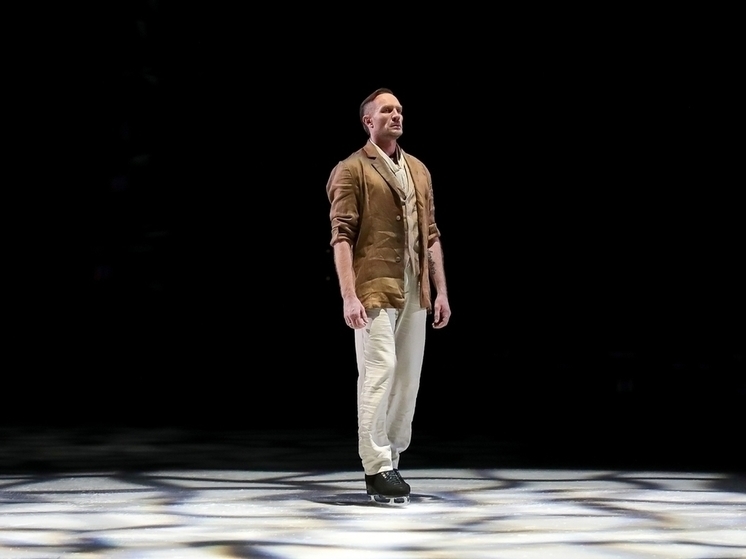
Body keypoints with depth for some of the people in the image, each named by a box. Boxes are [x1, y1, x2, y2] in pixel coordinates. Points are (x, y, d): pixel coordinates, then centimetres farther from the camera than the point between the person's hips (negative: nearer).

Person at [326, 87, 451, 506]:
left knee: (408, 378, 7)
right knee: (379, 373, -11)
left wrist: (441, 290, 11)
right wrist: (349, 295, -17)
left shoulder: (419, 170, 18)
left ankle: (392, 460, 15)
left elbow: (431, 234, 18)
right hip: (374, 291, -6)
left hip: (415, 294, 6)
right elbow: (342, 236, -8)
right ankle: (377, 470, -8)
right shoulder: (352, 170, -1)